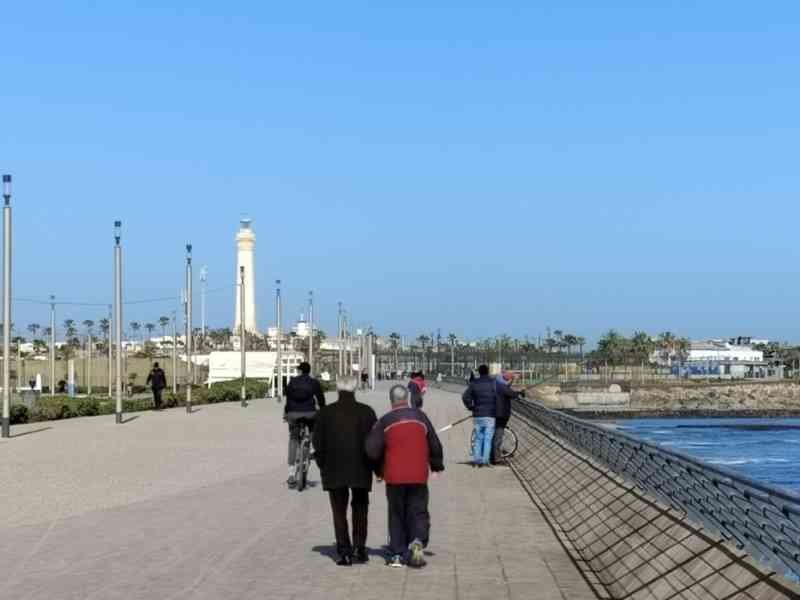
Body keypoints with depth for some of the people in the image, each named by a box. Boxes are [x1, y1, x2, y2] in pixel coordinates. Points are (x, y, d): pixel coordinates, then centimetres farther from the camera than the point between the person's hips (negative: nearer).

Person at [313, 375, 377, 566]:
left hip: (334, 471, 0)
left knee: (339, 511, 5)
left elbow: (318, 443, 0)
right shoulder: (366, 412, -2)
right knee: (360, 508, 16)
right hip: (360, 470, 0)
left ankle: (344, 550, -4)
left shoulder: (325, 413, 0)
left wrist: (323, 464, 10)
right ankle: (359, 547, 6)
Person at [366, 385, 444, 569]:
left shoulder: (385, 421, -2)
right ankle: (418, 541, -18)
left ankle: (397, 554, 7)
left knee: (396, 515, 10)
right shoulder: (420, 416, 2)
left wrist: (380, 469, 14)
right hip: (419, 477, 0)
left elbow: (372, 450, -3)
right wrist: (436, 465, 23)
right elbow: (435, 445, 7)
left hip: (394, 477, 0)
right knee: (418, 512, 8)